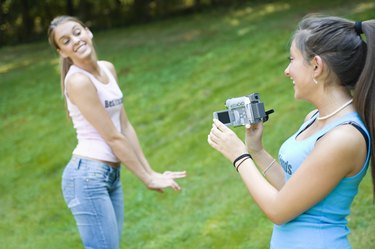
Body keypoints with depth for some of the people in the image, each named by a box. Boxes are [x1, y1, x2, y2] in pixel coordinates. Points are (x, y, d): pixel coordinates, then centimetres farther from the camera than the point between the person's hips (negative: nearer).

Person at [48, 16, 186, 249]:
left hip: (112, 174, 8)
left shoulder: (108, 69, 8)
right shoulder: (77, 81, -17)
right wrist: (148, 179, -8)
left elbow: (125, 126, 10)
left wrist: (151, 171, 7)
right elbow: (113, 137, -14)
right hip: (88, 176, -8)